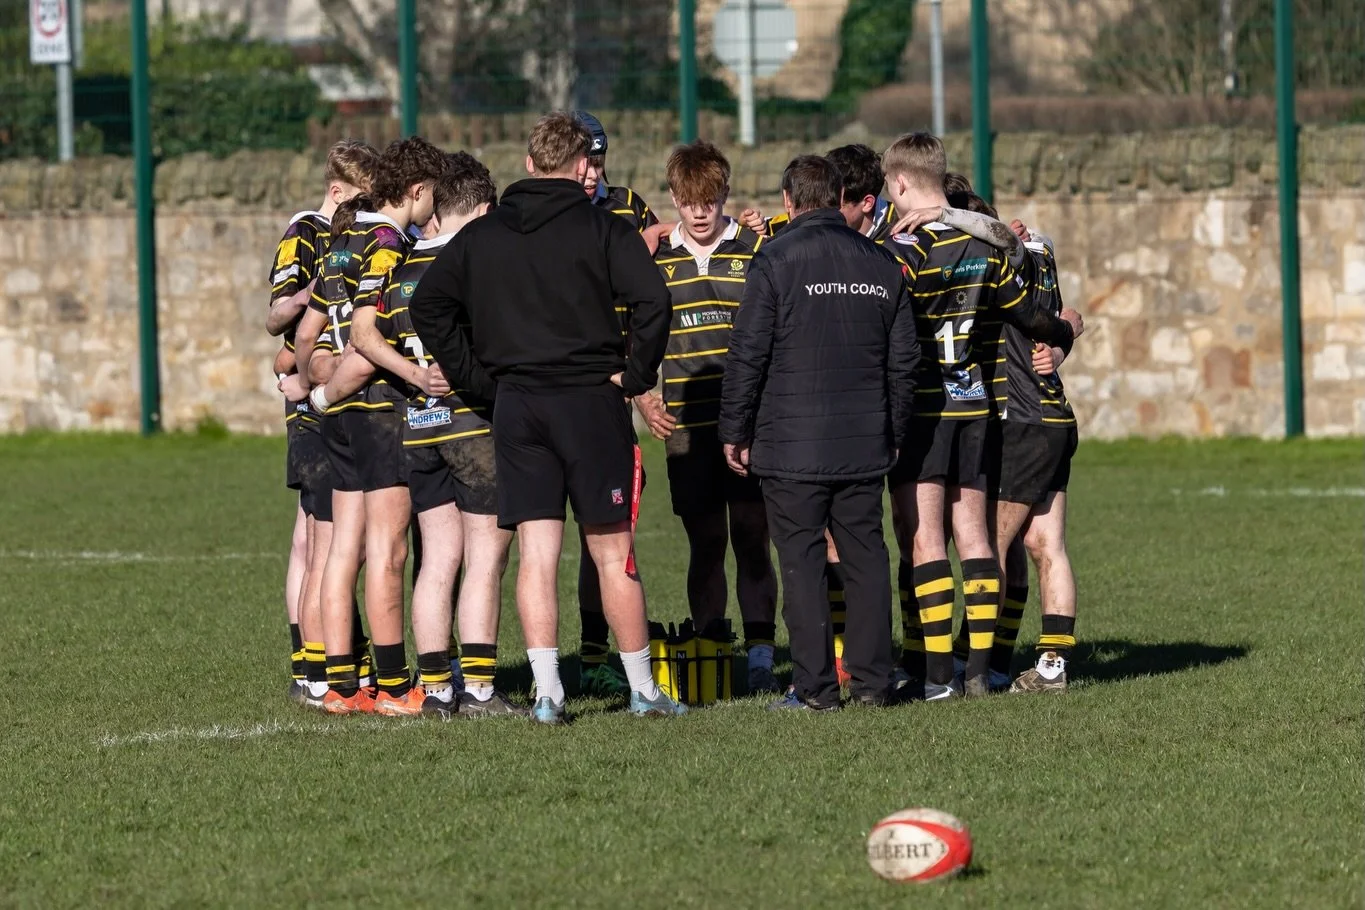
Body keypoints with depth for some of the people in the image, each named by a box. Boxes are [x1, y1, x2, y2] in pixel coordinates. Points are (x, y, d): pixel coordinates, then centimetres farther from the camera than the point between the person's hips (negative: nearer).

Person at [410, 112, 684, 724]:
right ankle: (643, 689, 10)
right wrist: (635, 375, -4)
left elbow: (427, 304, 8)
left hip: (514, 404, 3)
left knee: (535, 555, 3)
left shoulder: (481, 235, 8)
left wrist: (475, 376, 10)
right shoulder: (601, 228, -4)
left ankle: (546, 692, -3)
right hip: (590, 399, -3)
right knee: (612, 553, 4)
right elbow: (652, 301, -16)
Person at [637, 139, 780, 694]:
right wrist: (641, 397, 3)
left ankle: (759, 656, 3)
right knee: (706, 544, 4)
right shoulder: (653, 260, 8)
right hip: (686, 428, 2)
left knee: (751, 539, -2)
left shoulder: (756, 252, 3)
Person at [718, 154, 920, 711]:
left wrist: (735, 432, 1)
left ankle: (815, 686, -3)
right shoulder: (884, 265, 10)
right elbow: (904, 359, 14)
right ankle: (873, 680, 9)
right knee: (866, 556, 10)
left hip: (792, 444, -4)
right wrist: (896, 433, 23)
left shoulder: (776, 259, -6)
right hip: (866, 445, 4)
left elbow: (747, 353, -8)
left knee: (801, 560, -1)